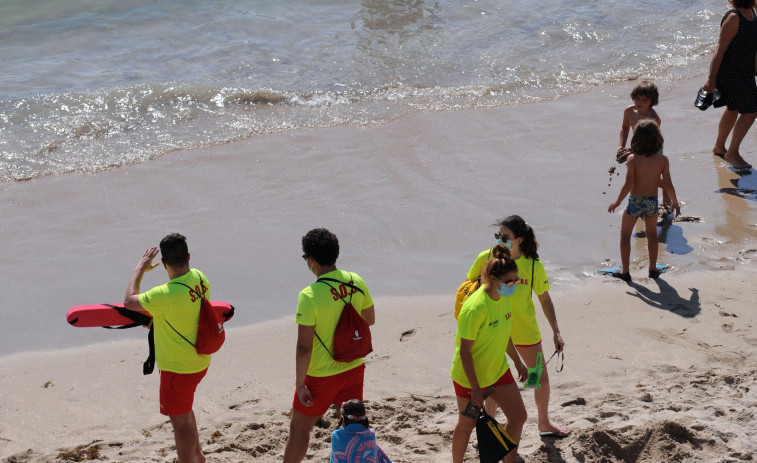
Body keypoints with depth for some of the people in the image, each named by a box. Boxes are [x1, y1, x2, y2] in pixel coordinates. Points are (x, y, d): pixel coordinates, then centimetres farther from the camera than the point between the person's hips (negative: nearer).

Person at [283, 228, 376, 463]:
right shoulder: (356, 282, -6)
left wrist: (300, 384, -13)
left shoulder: (310, 296, -24)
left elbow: (304, 347, -21)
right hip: (353, 369, 5)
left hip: (321, 376, -5)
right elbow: (369, 319, 10)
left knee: (299, 429, 13)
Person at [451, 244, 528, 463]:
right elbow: (464, 350, -25)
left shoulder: (504, 297, -4)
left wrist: (517, 362, 20)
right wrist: (475, 388, -23)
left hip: (497, 370, 7)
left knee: (518, 416, 7)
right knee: (468, 423, 10)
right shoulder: (476, 307, -30)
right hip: (470, 376, -7)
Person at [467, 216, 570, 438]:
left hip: (526, 331, 1)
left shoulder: (533, 265, -14)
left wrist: (556, 332, -3)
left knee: (542, 379, 13)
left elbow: (544, 298, -2)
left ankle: (543, 423, 38)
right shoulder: (486, 258, -14)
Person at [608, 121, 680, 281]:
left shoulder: (633, 159, -17)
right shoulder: (662, 160, -10)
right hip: (652, 202, 3)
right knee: (652, 234, 25)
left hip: (635, 202, -3)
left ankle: (625, 271, 17)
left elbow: (628, 185, -19)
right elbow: (668, 185, -7)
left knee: (625, 234, 16)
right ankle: (653, 268, 31)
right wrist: (675, 202, 10)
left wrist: (617, 202, -5)